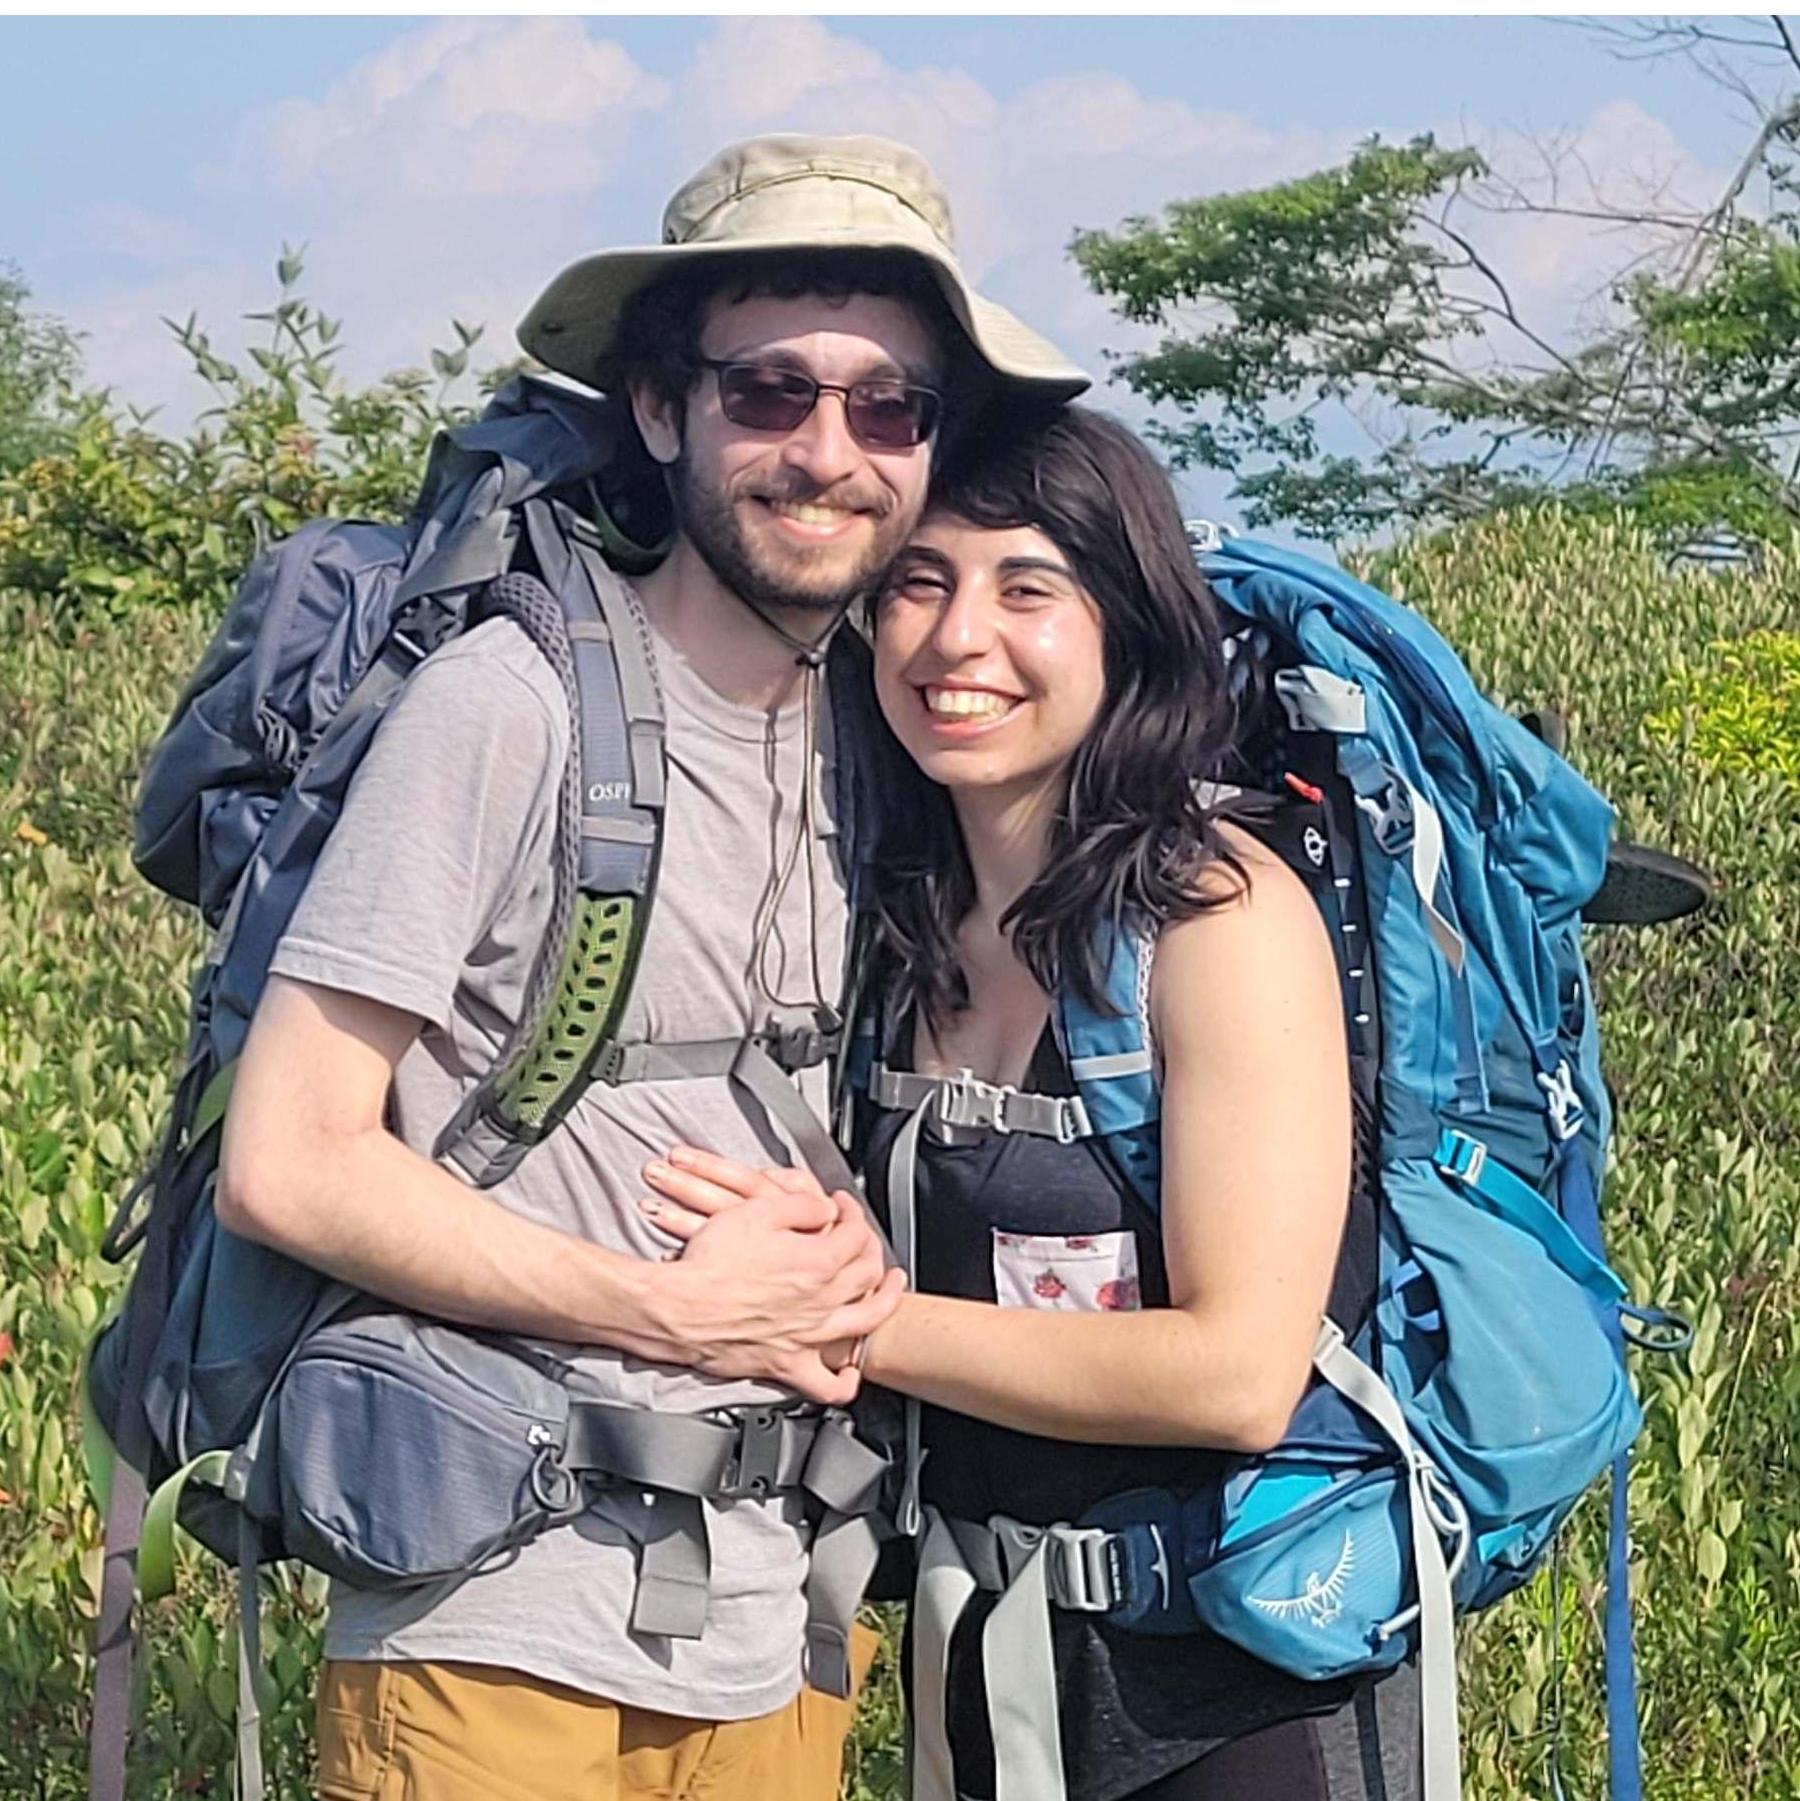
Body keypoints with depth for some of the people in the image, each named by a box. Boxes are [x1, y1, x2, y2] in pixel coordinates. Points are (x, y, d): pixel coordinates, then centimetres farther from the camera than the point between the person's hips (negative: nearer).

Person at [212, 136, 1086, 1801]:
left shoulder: (883, 744, 6)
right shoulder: (512, 703, -12)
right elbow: (286, 1164, -14)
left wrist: (846, 1259, -4)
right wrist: (676, 1311, -14)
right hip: (500, 1637, -6)